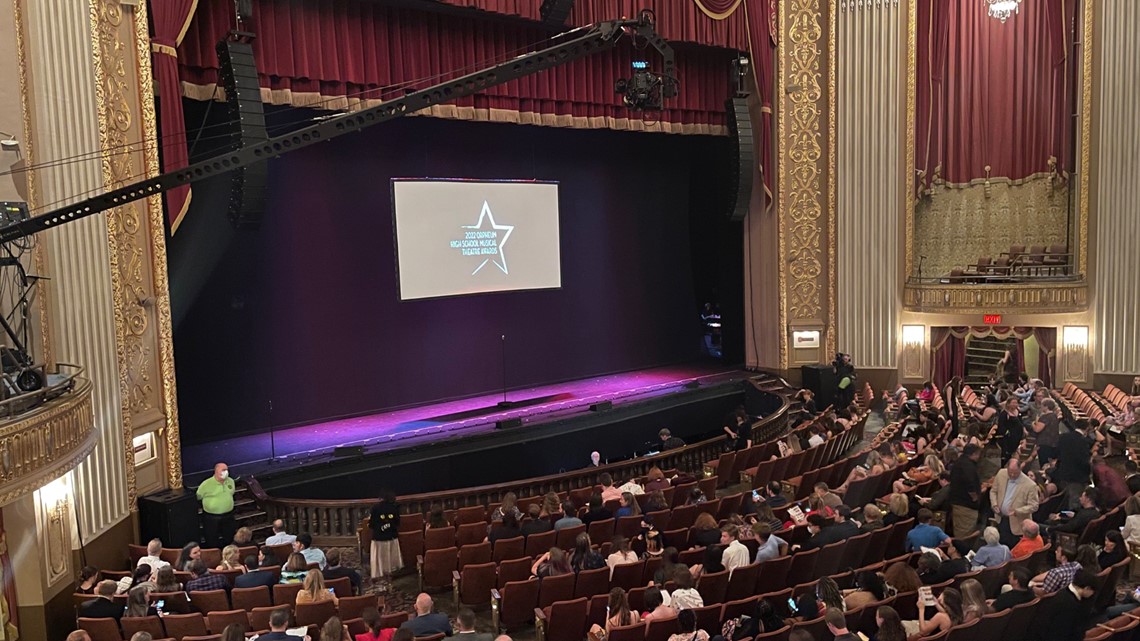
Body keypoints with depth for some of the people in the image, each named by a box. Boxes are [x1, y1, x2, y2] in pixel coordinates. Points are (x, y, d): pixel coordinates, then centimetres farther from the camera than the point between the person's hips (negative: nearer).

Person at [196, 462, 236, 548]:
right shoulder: (206, 484, -14)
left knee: (229, 540, 14)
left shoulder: (231, 481, 2)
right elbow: (197, 498, -4)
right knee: (212, 542, 6)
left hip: (228, 516, 4)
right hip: (211, 518, -4)